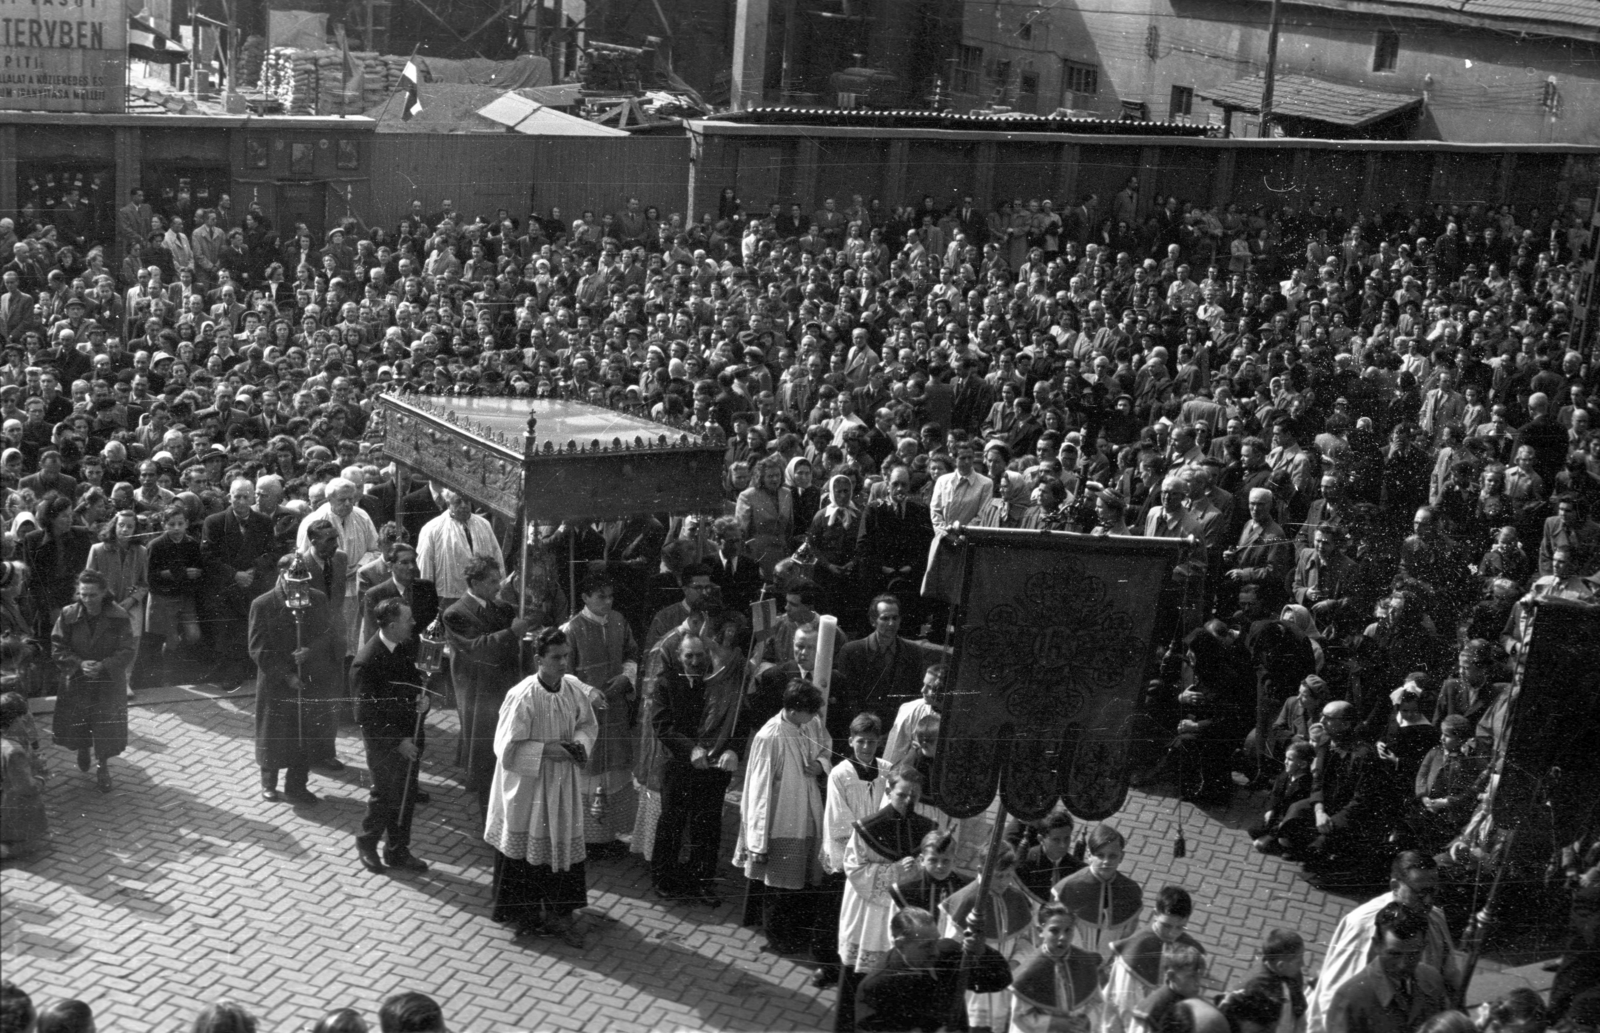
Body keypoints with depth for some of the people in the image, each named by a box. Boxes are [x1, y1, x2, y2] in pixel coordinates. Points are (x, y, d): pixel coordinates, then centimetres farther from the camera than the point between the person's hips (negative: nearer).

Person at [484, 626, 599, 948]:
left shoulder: (574, 688, -6)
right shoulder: (522, 697, -22)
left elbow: (588, 723, 10)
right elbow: (507, 747, -18)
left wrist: (579, 743, -10)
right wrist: (545, 750, -22)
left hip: (562, 781, 5)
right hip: (527, 783, -5)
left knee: (564, 844, 9)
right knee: (526, 846, 8)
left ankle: (559, 913, 21)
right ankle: (523, 912, 25)